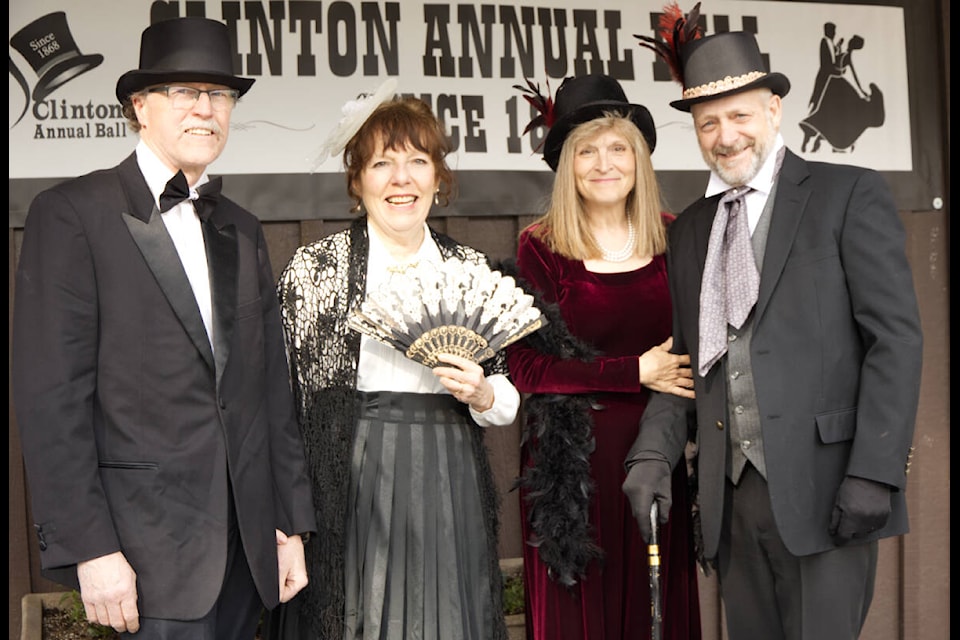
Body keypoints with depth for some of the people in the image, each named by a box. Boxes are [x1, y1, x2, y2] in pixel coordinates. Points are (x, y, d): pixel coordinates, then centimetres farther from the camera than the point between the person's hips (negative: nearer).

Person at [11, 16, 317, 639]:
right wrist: (89, 547, -14)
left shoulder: (242, 230, 15)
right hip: (149, 547, -5)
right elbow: (50, 395, -10)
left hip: (248, 541, 6)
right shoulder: (71, 213, -4)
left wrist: (291, 522, 12)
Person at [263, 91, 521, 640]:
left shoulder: (471, 267, 8)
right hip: (349, 494, -3)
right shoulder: (314, 268, -1)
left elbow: (510, 396, 15)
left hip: (450, 494, 3)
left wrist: (483, 395, -7)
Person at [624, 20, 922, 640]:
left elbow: (896, 337, -7)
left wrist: (875, 470, -15)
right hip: (732, 495, 5)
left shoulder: (850, 195, -1)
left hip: (824, 488, -5)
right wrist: (654, 452, 0)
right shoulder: (691, 229, 15)